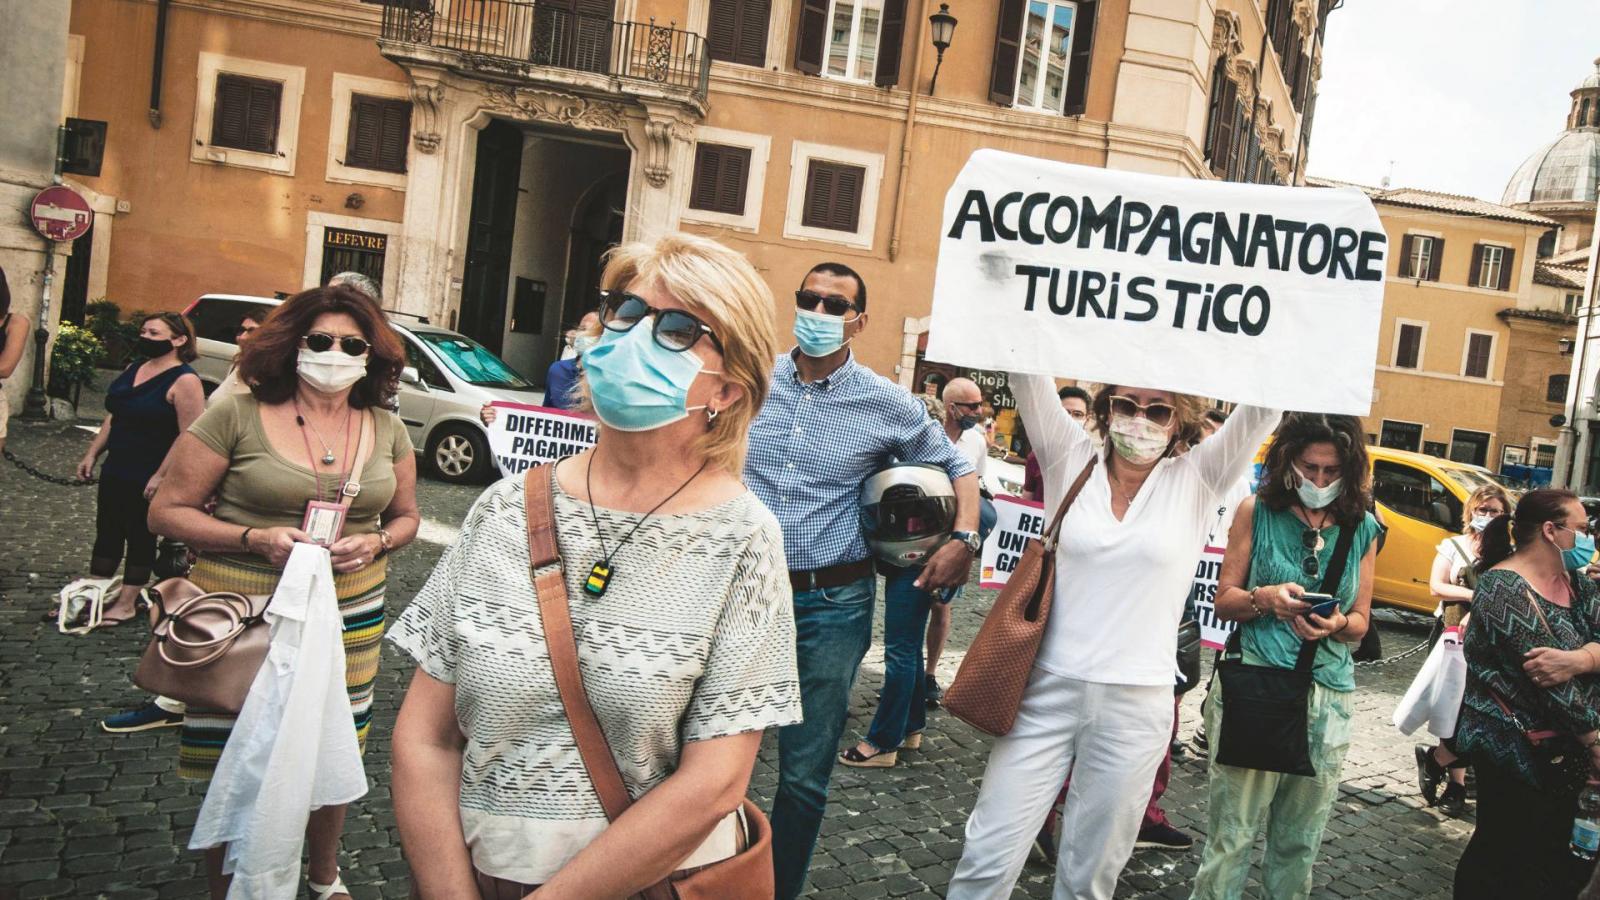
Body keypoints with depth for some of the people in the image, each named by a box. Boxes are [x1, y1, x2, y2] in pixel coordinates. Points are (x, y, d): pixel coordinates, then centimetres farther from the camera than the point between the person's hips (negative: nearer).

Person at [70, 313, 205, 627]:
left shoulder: (184, 381, -17)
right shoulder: (134, 368, 9)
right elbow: (113, 416, 18)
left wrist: (160, 477, -23)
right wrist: (92, 454, 12)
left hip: (148, 480, -8)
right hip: (115, 471, 8)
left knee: (140, 537, 6)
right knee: (107, 533, 15)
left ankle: (127, 603, 18)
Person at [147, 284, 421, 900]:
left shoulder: (386, 429, 5)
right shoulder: (237, 416, -7)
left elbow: (406, 516, 16)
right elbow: (168, 511, -4)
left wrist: (376, 542, -7)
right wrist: (255, 538, -18)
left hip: (349, 612, 4)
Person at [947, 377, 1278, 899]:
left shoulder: (1196, 480, 2)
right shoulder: (1071, 461, 2)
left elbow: (1264, 408, -6)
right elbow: (1028, 380, -7)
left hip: (1135, 706, 0)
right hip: (1048, 688, 0)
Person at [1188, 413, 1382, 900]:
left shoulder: (1362, 528, 8)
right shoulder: (1256, 511, 1)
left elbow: (1361, 621, 13)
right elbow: (1224, 600, 3)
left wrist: (1338, 625, -10)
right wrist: (1265, 598, -16)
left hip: (1328, 695, 3)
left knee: (1300, 840, 9)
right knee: (1232, 832, -3)